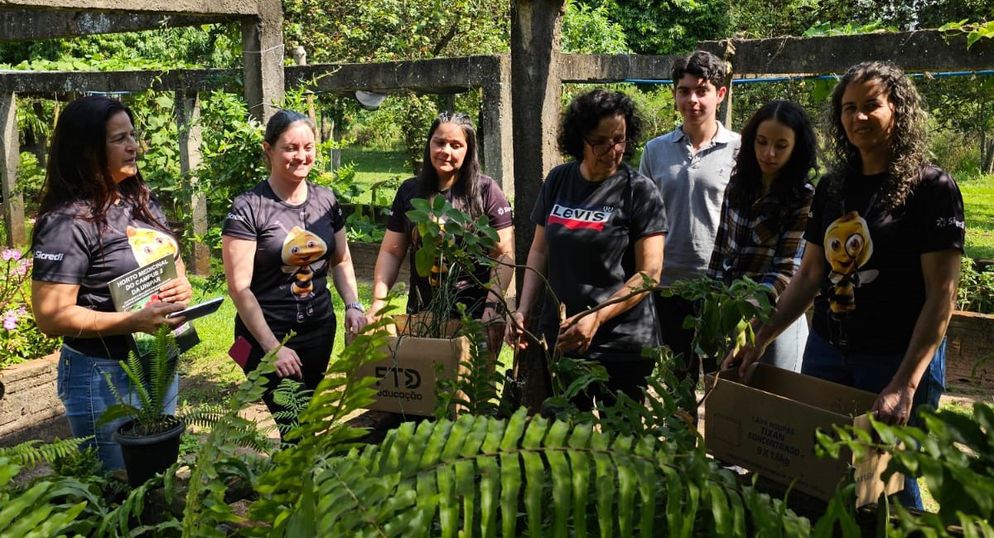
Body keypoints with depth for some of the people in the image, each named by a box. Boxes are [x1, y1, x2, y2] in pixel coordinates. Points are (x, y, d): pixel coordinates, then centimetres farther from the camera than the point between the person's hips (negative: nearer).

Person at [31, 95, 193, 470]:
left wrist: (182, 285, -5)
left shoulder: (142, 200, 4)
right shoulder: (68, 222, -20)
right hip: (105, 376, -7)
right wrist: (135, 321, -29)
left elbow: (173, 260, 18)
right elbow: (51, 317, -22)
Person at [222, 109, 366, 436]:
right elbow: (239, 287, -13)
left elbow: (341, 260, 15)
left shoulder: (326, 200, 4)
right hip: (267, 336, -5)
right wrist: (272, 347, -16)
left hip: (320, 330, 5)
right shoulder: (248, 209, -12)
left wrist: (353, 305, -2)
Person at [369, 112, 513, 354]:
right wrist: (378, 302, -4)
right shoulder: (410, 191, 6)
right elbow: (391, 253, 7)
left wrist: (491, 311, -15)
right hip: (422, 314, 3)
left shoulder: (485, 191, -4)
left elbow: (504, 255, -7)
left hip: (475, 315, -3)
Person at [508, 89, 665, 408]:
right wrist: (524, 310, 0)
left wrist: (597, 318, -21)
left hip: (622, 346, -4)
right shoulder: (559, 181, 5)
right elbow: (540, 250, 11)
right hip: (558, 340, 4)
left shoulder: (639, 191, -7)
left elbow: (649, 273, -11)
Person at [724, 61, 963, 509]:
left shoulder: (931, 187, -9)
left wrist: (906, 384, -21)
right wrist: (760, 340, 2)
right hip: (826, 351, 5)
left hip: (898, 357, -5)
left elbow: (941, 293, -13)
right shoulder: (833, 185, 7)